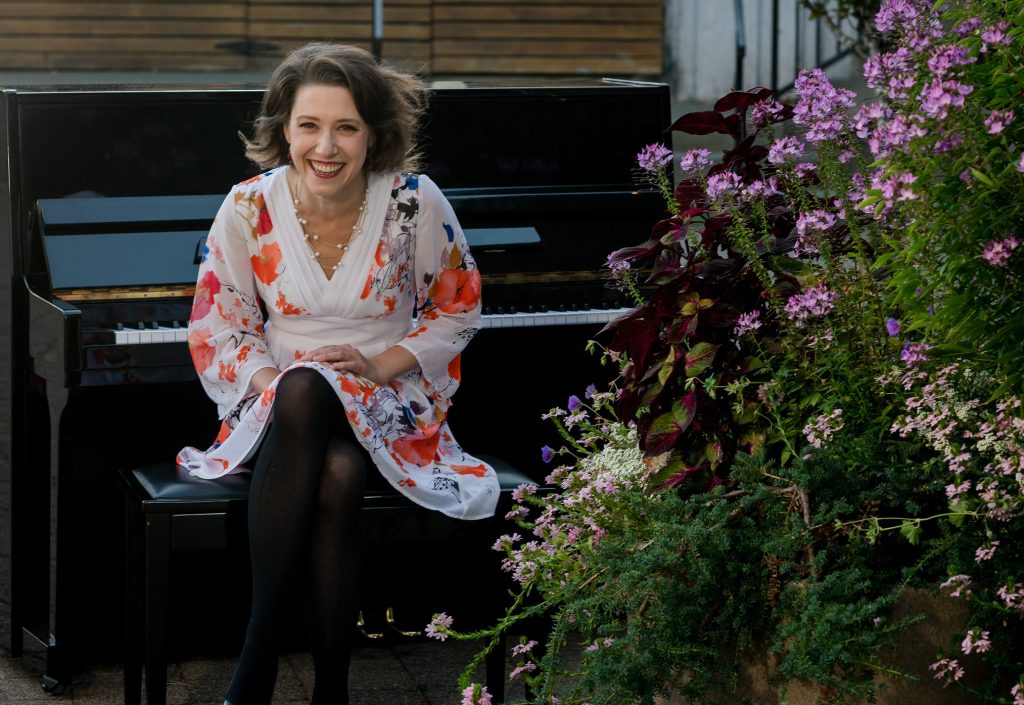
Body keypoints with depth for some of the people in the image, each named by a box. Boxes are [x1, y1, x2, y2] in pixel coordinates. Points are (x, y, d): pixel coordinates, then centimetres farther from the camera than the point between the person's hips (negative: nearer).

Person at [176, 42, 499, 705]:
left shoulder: (415, 203, -5)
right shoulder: (250, 208, -3)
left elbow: (459, 308, 6)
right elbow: (218, 327, 4)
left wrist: (382, 364, -10)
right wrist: (271, 383, -15)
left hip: (387, 401, -1)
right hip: (279, 403, 1)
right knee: (335, 477, -38)